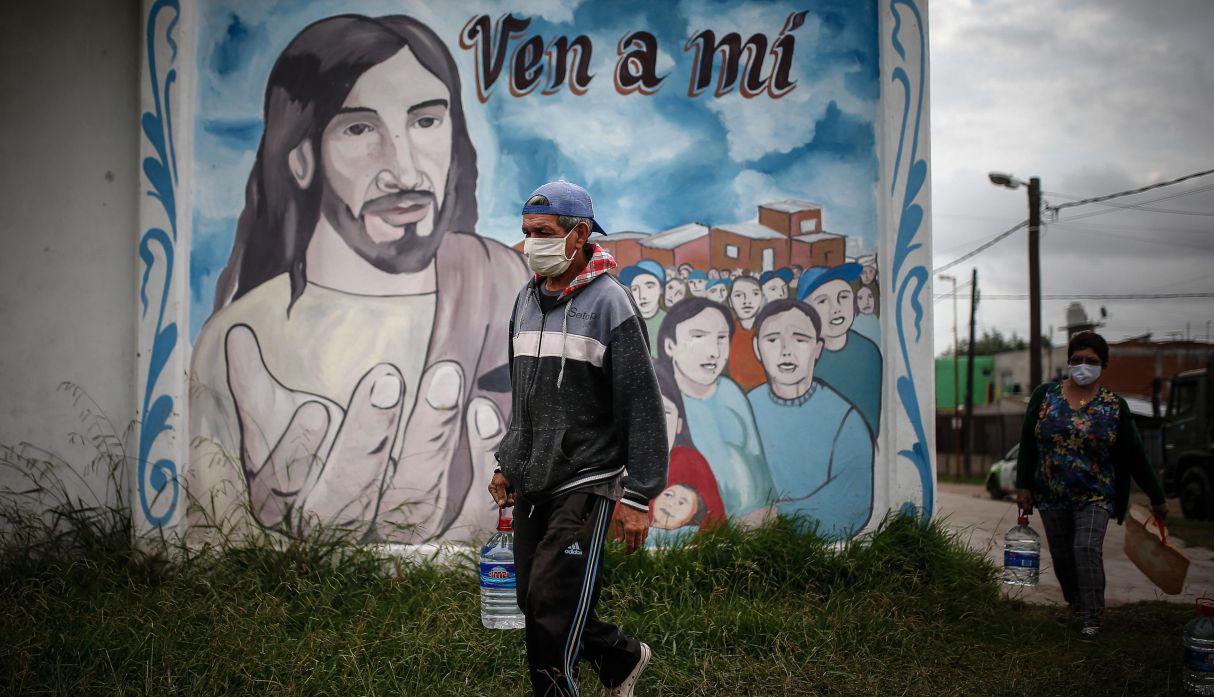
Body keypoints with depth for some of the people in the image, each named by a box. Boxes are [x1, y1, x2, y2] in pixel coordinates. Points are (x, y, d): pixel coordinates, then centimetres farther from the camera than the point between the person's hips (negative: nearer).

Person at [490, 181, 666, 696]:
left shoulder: (608, 302, -11)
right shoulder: (527, 300, 11)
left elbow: (642, 406, -12)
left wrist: (638, 497, -15)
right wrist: (508, 465, 19)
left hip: (586, 484, -7)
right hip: (533, 485, 7)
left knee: (551, 611, -10)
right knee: (536, 604, 12)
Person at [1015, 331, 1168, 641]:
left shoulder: (1114, 407, -2)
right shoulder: (1044, 395, 0)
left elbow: (1135, 456, 3)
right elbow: (1027, 443, 4)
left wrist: (1157, 498, 6)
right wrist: (1023, 486, 1)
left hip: (1094, 496, -2)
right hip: (1051, 496, 2)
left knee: (1087, 550, -17)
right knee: (1062, 555, 9)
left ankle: (1092, 618, -6)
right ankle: (1075, 605, 32)